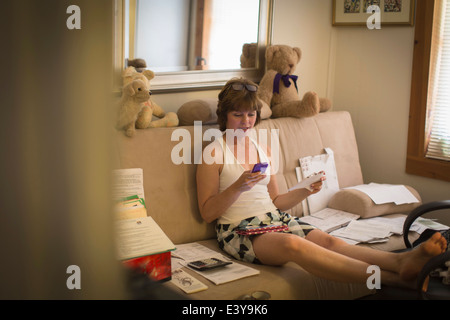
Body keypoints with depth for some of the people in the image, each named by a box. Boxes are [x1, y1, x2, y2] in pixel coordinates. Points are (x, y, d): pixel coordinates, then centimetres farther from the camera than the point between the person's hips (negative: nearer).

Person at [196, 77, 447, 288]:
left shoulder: (263, 150, 18)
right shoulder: (215, 153, -1)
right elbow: (207, 212, -5)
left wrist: (306, 191, 4)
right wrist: (239, 186, -18)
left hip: (275, 220, 7)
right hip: (239, 231, -6)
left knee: (328, 240, -24)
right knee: (293, 244, -37)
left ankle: (405, 261, -49)